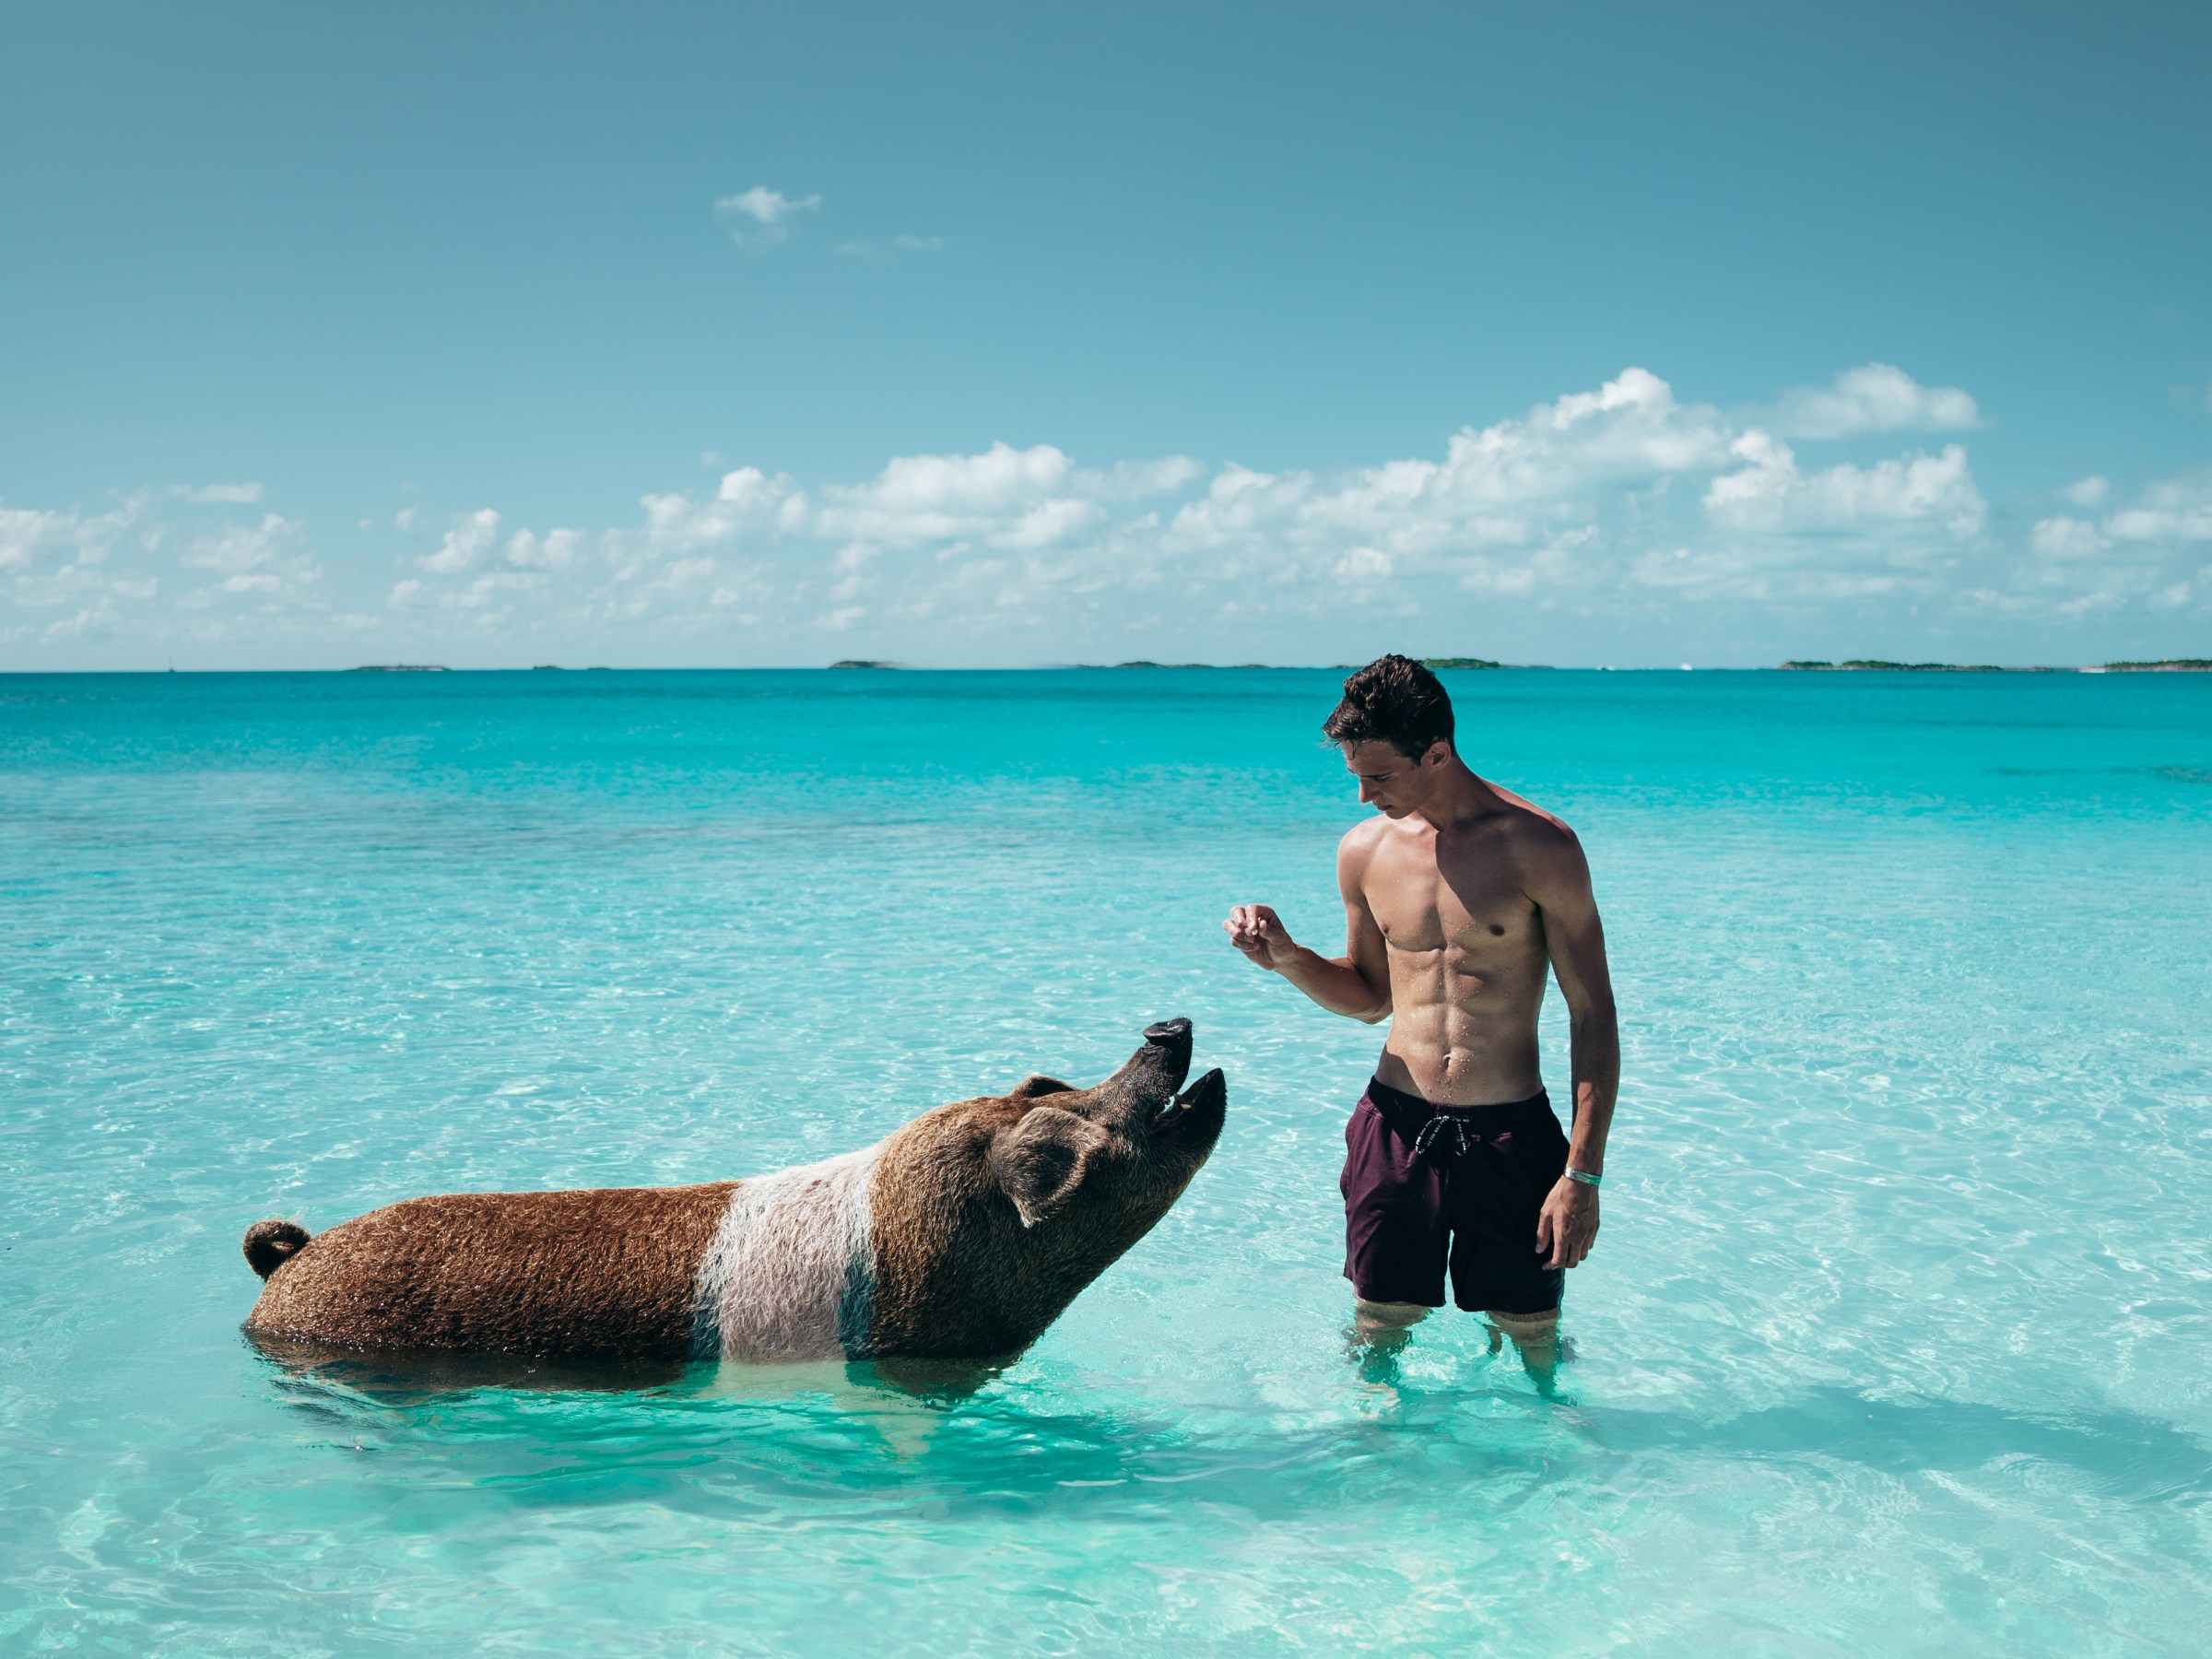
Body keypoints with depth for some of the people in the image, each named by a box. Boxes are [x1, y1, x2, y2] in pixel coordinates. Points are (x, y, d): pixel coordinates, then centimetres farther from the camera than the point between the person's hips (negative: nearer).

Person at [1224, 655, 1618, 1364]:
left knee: (1535, 1343, 7)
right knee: (1377, 1328, 7)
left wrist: (1583, 1173, -12)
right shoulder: (1365, 851, 3)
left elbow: (1593, 1015, -7)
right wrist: (1288, 959, -2)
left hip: (1511, 1131, -3)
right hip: (1396, 1122, 3)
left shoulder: (1538, 847, -10)